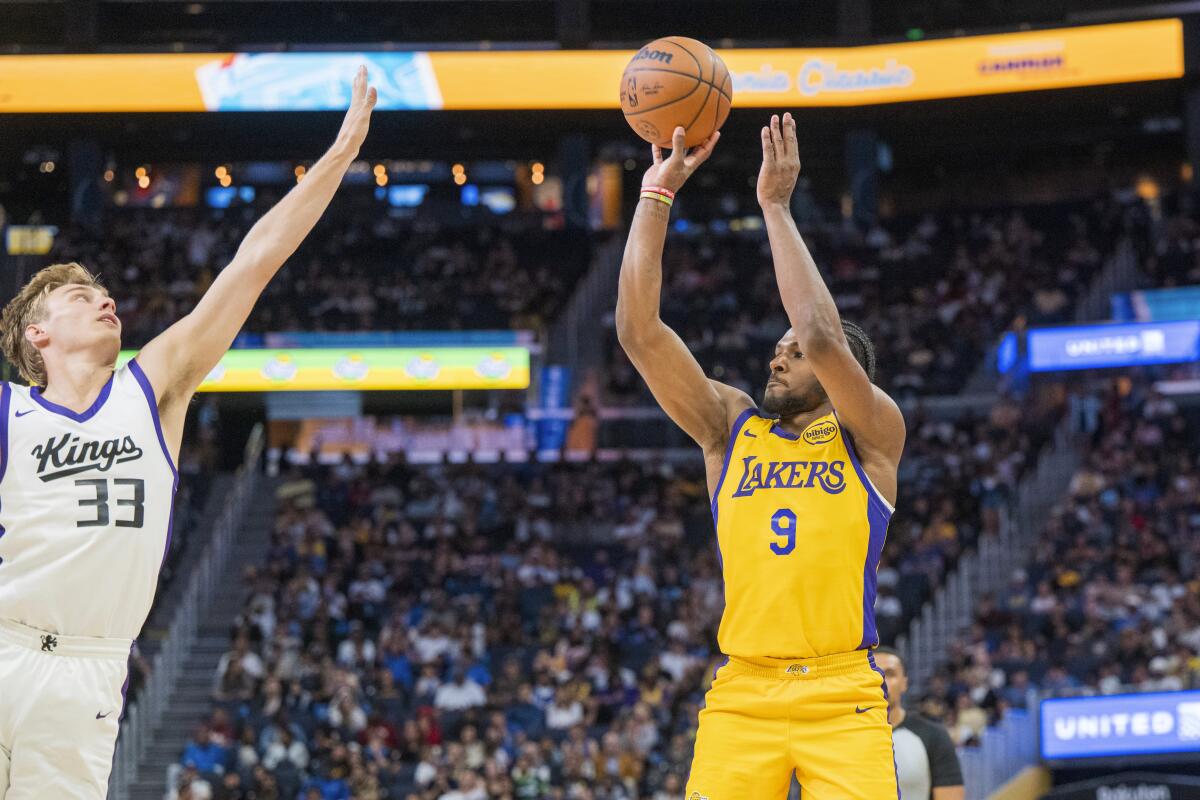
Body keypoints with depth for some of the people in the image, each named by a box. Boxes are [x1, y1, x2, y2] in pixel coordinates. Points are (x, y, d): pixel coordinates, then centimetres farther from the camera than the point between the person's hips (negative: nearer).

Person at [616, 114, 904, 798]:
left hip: (842, 699, -3)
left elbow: (822, 335, -12)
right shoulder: (732, 428, 15)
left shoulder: (870, 435, 6)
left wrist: (776, 207, -7)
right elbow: (640, 332, 6)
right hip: (740, 696, 3)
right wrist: (658, 194, 2)